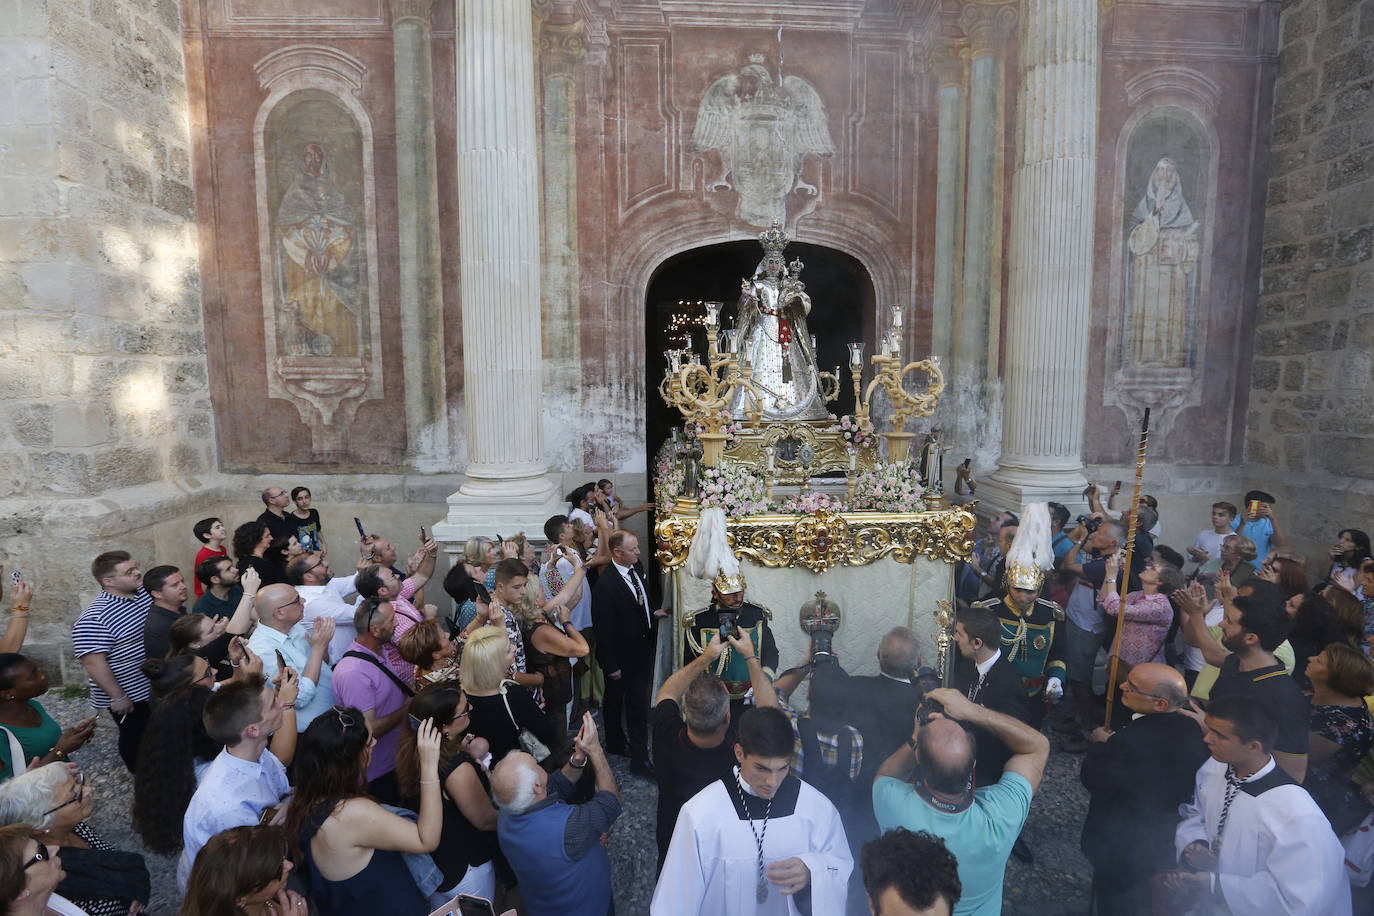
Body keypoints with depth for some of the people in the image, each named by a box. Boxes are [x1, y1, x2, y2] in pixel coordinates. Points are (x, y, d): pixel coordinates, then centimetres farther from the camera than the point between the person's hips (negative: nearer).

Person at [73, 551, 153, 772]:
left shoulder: (147, 591, -4)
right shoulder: (94, 618, -24)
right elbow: (93, 663, -24)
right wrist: (118, 697, -20)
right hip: (131, 696, -7)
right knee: (137, 740, 14)